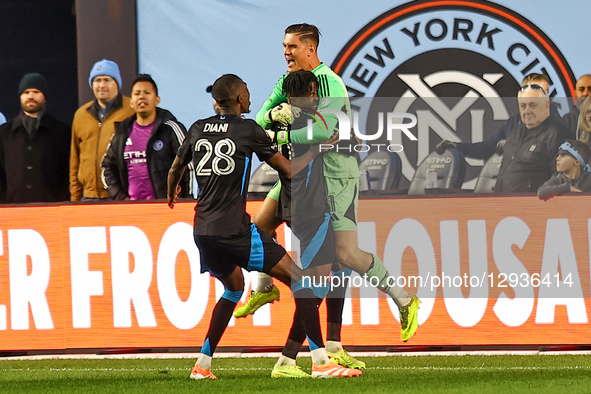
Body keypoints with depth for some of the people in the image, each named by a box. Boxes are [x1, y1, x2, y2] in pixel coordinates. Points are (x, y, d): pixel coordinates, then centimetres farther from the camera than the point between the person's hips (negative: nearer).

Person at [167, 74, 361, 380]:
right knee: (299, 280, -2)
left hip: (203, 230, 7)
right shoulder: (248, 130, -3)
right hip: (235, 228, -7)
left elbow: (175, 170, 28)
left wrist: (171, 195, 50)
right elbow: (289, 170, 3)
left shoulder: (197, 129, 12)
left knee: (234, 288, 30)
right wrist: (317, 149, 19)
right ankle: (320, 361, -11)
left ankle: (202, 364, 24)